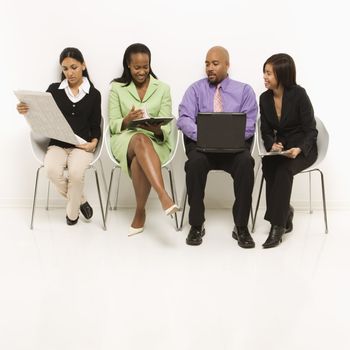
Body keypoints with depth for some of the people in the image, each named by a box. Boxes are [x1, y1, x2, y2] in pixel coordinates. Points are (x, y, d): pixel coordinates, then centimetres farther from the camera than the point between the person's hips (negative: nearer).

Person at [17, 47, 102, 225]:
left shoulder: (94, 94, 8)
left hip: (82, 144, -1)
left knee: (75, 172, -33)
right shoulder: (54, 89, 9)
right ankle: (80, 200, -4)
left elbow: (95, 125, 8)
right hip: (57, 144, 1)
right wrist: (26, 111, -16)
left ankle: (72, 212, -4)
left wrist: (94, 142, -12)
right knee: (52, 170, -31)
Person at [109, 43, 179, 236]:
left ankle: (140, 212, -20)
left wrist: (155, 128, -23)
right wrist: (128, 120, -19)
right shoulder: (117, 88, 8)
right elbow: (113, 125, 3)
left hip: (155, 141, 1)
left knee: (139, 160, -36)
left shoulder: (162, 88, 8)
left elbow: (166, 129, 1)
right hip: (125, 139, 0)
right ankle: (164, 196, -52)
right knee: (141, 141, -38)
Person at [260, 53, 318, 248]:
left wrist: (299, 149, -33)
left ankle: (278, 224, -26)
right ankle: (285, 212, -8)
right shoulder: (265, 98, 1)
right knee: (268, 165, -29)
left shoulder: (299, 94, -14)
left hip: (303, 149, -4)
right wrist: (272, 145, -18)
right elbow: (266, 132, 6)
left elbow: (311, 131, -13)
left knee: (284, 169, -34)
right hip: (280, 149, 4)